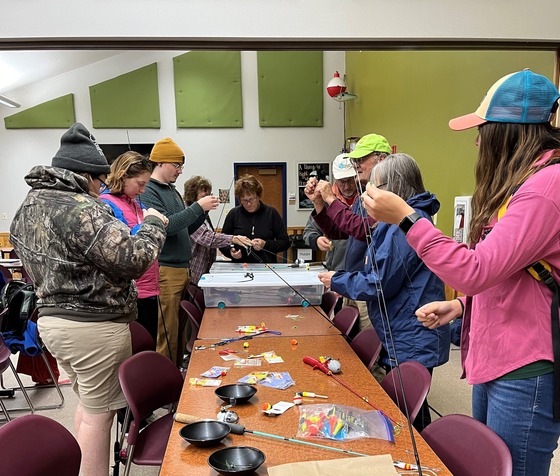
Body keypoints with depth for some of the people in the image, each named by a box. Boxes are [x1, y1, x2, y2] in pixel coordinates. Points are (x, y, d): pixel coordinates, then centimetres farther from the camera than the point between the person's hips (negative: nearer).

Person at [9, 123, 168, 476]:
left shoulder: (27, 208, 9)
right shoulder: (79, 209, -22)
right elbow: (133, 259, -24)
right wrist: (154, 224, -10)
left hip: (51, 318, 10)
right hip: (95, 326, -10)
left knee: (89, 402, 23)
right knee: (99, 411, 6)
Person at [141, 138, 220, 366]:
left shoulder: (172, 190, 18)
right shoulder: (148, 191, -9)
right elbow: (165, 226, -21)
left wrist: (204, 210, 7)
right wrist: (197, 207, -17)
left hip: (182, 269, 9)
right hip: (164, 271, -9)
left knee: (181, 330, 14)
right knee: (167, 333, -2)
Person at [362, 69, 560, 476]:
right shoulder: (527, 181, 13)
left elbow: (476, 270, -24)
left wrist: (405, 217, -21)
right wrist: (460, 305, 8)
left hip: (525, 374, -10)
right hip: (493, 361, 10)